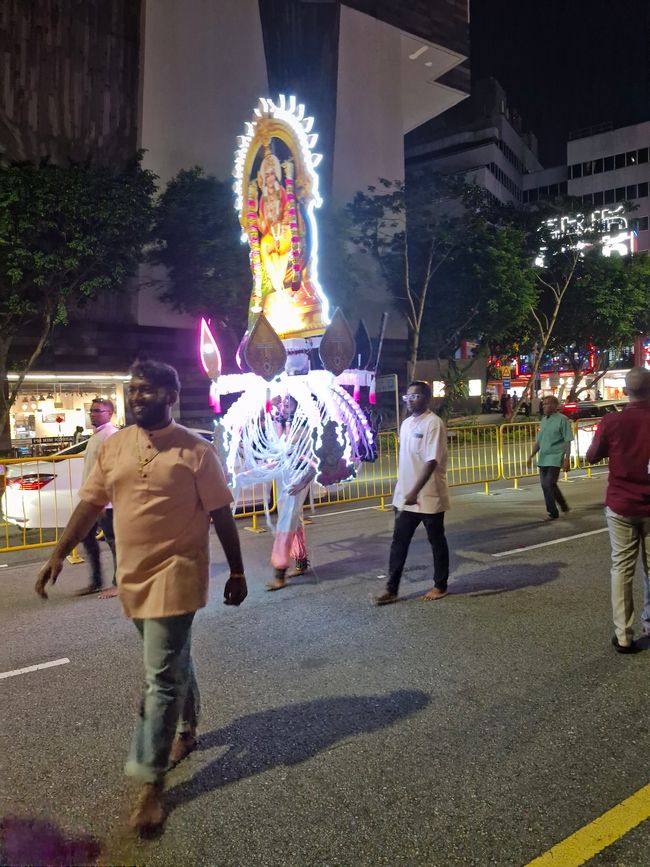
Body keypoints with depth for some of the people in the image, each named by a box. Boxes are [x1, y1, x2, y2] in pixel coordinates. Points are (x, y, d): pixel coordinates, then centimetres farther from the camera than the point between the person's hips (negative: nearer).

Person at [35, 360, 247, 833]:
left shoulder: (196, 450, -11)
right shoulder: (113, 446, 3)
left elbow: (222, 515, -7)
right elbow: (90, 504, 7)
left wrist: (237, 572, -4)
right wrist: (58, 554, 0)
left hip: (176, 576, -5)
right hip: (133, 576, 5)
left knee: (161, 678, -2)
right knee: (174, 661, 23)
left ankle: (151, 782, 10)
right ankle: (187, 730, 45)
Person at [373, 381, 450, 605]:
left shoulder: (433, 423, -14)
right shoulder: (406, 423, 11)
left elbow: (432, 461, -21)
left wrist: (415, 491, -25)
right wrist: (402, 490, 17)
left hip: (429, 497, -7)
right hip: (405, 496, 7)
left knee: (436, 541, 9)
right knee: (398, 542, 7)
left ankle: (440, 586, 23)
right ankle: (391, 589, 12)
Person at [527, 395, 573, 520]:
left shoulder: (562, 419, -7)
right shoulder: (544, 420, 13)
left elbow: (568, 441, -10)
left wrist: (567, 459, -15)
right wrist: (531, 455, 14)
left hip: (555, 458, -7)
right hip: (543, 458, 7)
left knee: (549, 485, -11)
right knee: (546, 485, 9)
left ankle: (553, 513, 1)